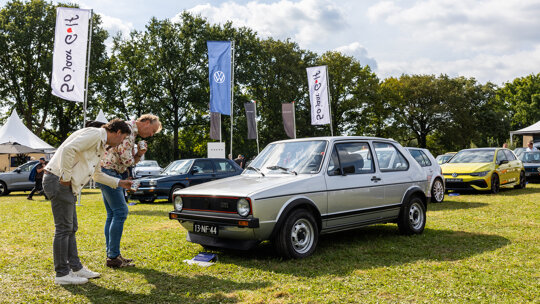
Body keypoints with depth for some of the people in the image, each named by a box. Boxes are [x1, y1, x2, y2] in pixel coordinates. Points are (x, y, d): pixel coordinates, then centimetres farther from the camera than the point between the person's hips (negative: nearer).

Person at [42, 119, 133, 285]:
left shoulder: (100, 146, 20)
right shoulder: (94, 134, -11)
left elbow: (97, 174, 32)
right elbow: (68, 149, -25)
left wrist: (119, 183, 31)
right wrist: (65, 177, -20)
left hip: (66, 185, 10)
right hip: (58, 180, -10)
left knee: (71, 228, 14)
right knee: (63, 228, -4)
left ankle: (75, 267, 23)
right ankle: (62, 274, 4)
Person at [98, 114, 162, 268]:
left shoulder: (133, 133, 20)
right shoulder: (128, 128, -13)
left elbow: (130, 161, 20)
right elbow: (125, 158, -20)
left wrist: (138, 154, 1)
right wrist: (138, 155, 0)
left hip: (109, 174, 11)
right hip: (108, 171, -11)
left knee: (112, 214, 11)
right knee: (120, 212, -10)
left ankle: (111, 254, 17)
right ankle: (113, 257, -6)